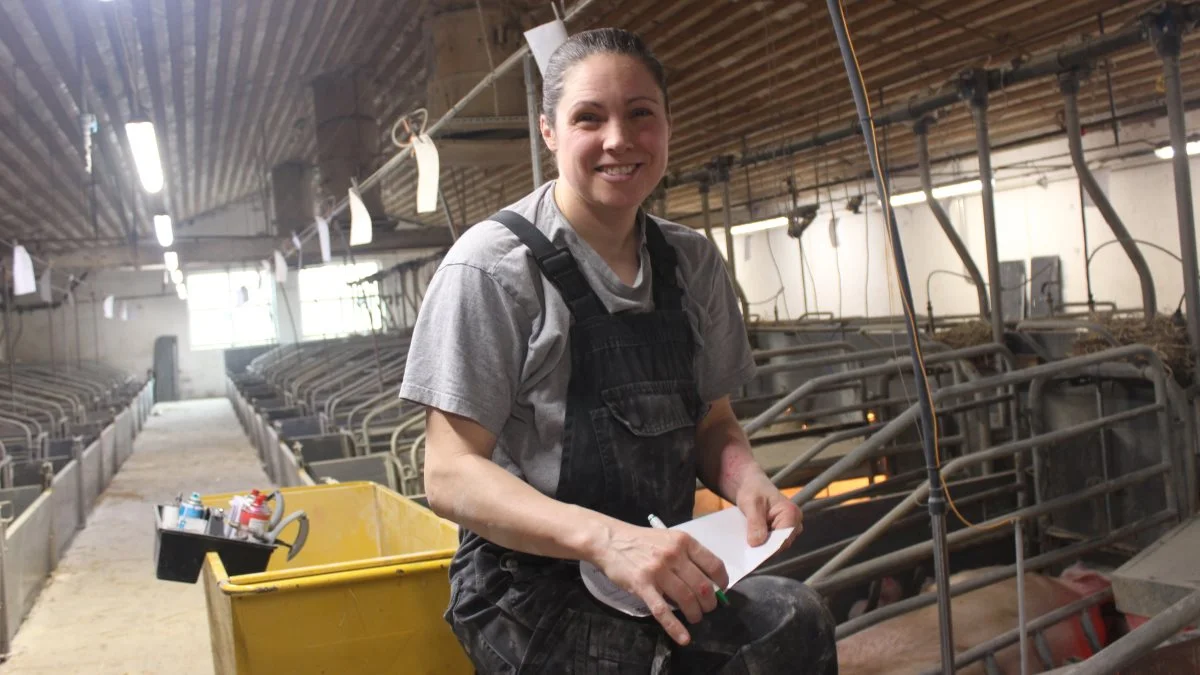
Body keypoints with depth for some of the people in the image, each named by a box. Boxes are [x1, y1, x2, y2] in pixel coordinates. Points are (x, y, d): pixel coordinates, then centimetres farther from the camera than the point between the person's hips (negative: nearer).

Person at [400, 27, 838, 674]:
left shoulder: (693, 263, 6)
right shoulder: (493, 265, -11)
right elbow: (450, 475, -14)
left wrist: (744, 476, -10)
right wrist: (604, 537, -29)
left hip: (658, 569, 6)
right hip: (535, 596, -5)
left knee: (791, 621, -25)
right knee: (790, 623, -27)